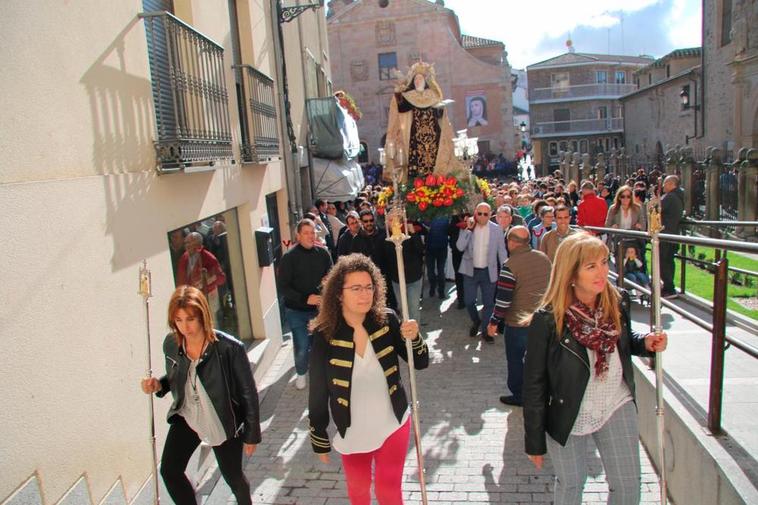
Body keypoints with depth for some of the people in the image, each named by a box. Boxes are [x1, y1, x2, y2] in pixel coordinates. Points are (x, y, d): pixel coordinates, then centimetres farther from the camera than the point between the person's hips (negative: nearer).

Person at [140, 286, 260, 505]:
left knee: (233, 477, 13)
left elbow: (248, 393, -17)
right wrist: (158, 385, -14)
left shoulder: (230, 348, -27)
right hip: (186, 418, 4)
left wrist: (251, 435, -9)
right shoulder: (171, 344, -11)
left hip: (223, 423, -4)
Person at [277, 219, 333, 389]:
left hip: (319, 309, 3)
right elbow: (283, 286, -12)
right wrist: (305, 299, -23)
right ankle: (301, 374, 28)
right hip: (296, 311, -2)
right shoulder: (289, 257, -10)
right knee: (302, 347, 0)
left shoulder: (323, 253, -1)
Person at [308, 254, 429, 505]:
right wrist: (319, 439, -1)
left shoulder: (387, 321, -14)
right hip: (352, 433, 0)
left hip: (393, 426, 0)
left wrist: (414, 339, -25)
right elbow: (318, 392, -9)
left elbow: (421, 363, -5)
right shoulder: (324, 335, -18)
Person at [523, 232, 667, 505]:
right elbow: (534, 384, -15)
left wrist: (645, 343, -10)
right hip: (567, 416, -3)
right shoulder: (547, 320, -23)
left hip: (617, 406, 3)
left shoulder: (617, 302, -10)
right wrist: (535, 441, -10)